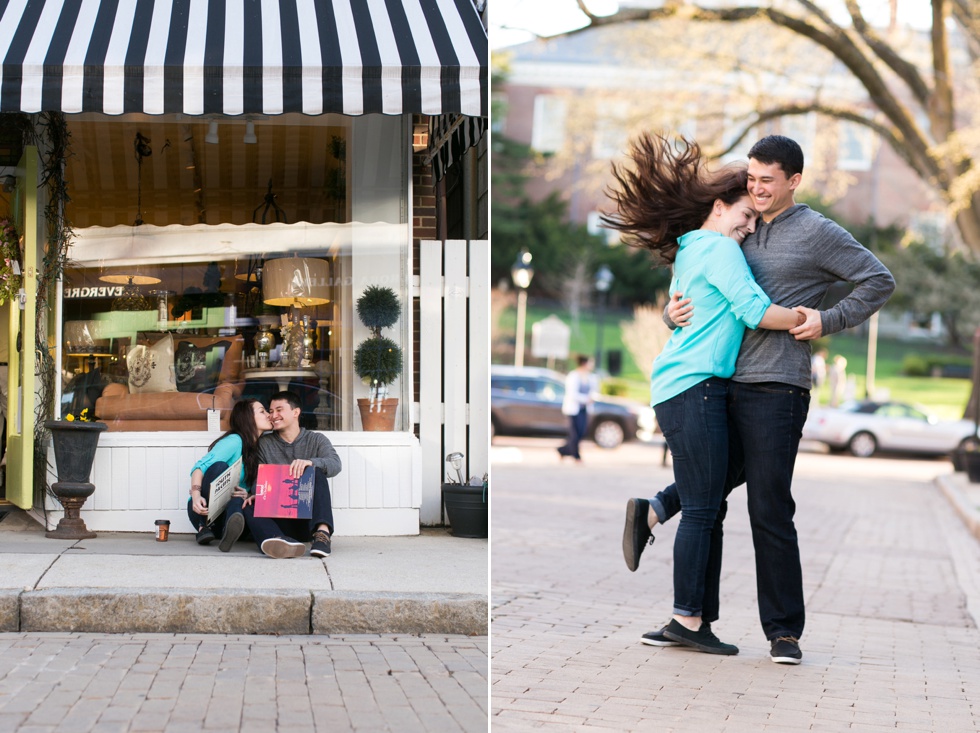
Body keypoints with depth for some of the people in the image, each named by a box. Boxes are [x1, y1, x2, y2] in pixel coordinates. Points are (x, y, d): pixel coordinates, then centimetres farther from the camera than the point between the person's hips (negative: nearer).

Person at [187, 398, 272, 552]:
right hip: (203, 509, -5)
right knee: (219, 466, -31)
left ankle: (230, 530, -59)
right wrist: (196, 495, -40)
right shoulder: (235, 441, -9)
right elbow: (200, 466, -20)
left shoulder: (258, 448, 13)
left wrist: (246, 495, -18)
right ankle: (204, 527, -31)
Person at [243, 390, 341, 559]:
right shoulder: (264, 444, 15)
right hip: (280, 522, 1)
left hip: (309, 519, -1)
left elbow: (335, 465, -11)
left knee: (316, 473, -23)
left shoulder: (316, 440, 9)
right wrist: (255, 494, -20)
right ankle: (283, 542, -60)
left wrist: (310, 462, -33)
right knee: (250, 507, -27)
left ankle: (322, 533, -44)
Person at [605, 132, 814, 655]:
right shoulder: (719, 248, -7)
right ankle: (688, 618, -6)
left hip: (679, 390, 10)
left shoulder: (687, 253, 21)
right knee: (703, 508, -7)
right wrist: (809, 320, -4)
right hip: (695, 387, -10)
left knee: (705, 506, 9)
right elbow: (756, 311, -15)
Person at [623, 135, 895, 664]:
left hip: (776, 388, -6)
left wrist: (828, 321, -10)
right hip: (723, 385, 6)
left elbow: (879, 281, -1)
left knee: (769, 510, -5)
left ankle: (784, 632, 3)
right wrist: (674, 313, 1)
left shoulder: (817, 233, 0)